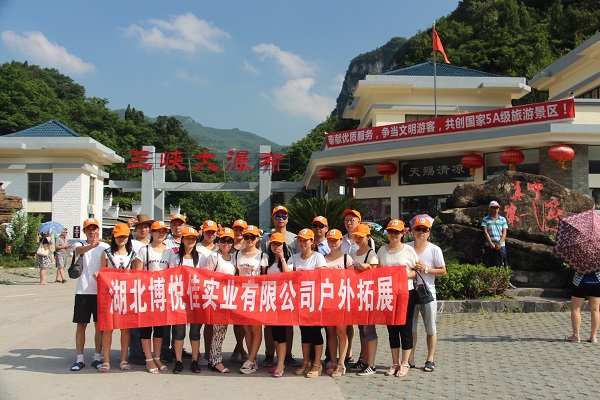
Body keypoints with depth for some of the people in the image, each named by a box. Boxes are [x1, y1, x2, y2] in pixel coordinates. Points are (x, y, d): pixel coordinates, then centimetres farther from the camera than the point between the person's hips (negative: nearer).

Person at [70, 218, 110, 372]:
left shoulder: (106, 247, 5)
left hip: (100, 291, 0)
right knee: (81, 325, 5)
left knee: (99, 325, 5)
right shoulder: (80, 245, 3)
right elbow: (79, 250, -22)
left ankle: (97, 358, 15)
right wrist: (91, 246, -45)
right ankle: (79, 359, 13)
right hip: (83, 291, 0)